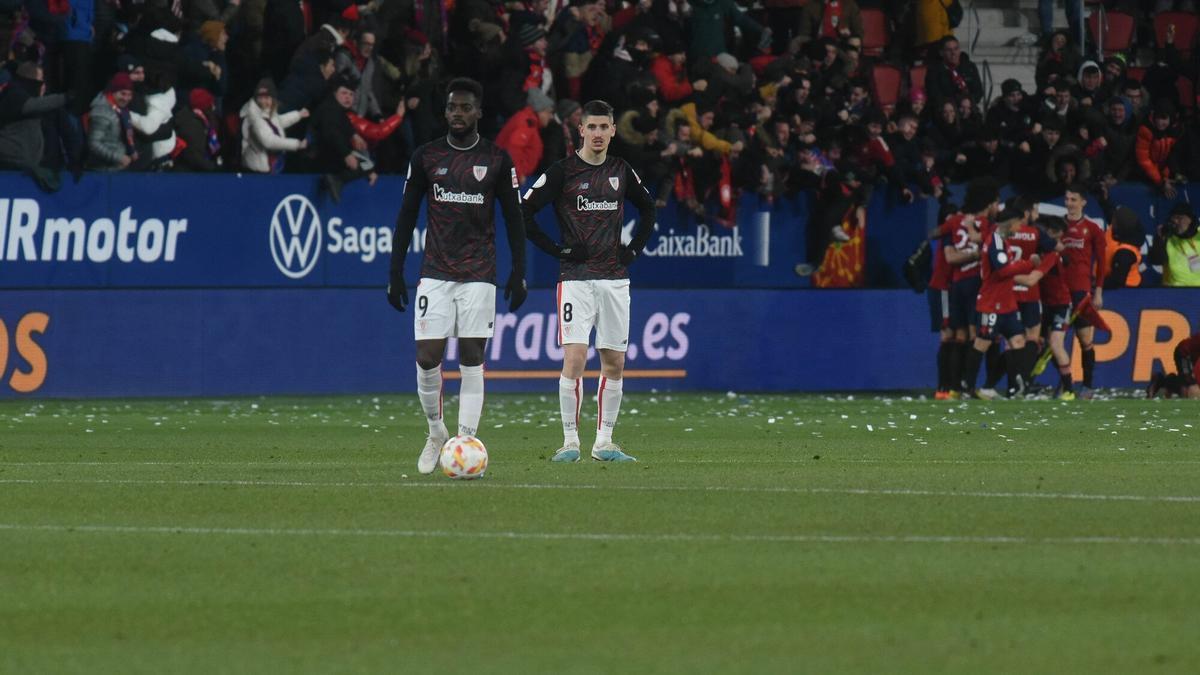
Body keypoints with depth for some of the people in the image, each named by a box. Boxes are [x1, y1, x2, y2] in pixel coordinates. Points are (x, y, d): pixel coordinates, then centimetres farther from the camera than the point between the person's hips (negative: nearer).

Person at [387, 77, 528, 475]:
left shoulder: (497, 159, 3)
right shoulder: (426, 157, 5)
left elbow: (513, 218, 7)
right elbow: (406, 217, 9)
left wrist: (518, 275, 1)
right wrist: (395, 274, 5)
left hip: (479, 275, -1)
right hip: (435, 274, 1)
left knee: (472, 360, -5)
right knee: (427, 357, -6)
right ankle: (436, 433, 15)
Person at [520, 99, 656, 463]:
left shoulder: (621, 172, 9)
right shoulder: (562, 171, -4)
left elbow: (648, 208, 27)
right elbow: (524, 213, -4)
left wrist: (635, 248, 14)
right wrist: (557, 250, -7)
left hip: (615, 278, 4)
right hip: (576, 278, -4)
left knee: (614, 362, 5)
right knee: (574, 357, -13)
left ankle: (604, 442, 13)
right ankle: (570, 442, -8)